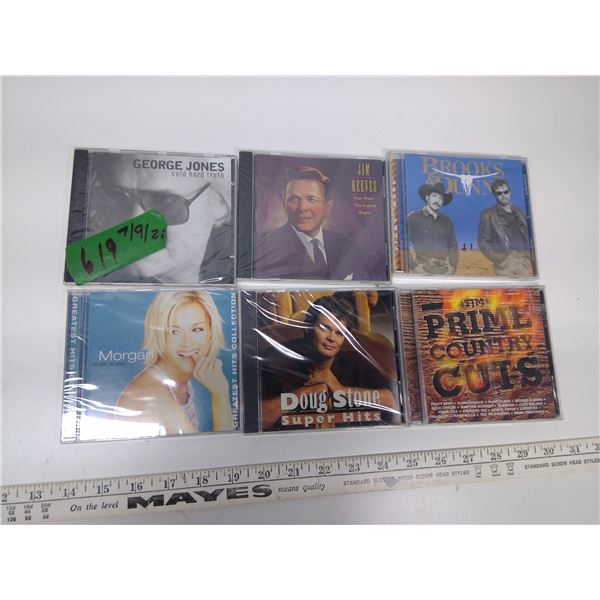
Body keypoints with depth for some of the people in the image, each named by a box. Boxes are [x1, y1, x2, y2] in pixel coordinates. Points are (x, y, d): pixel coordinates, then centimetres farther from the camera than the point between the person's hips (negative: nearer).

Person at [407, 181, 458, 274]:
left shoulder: (447, 221, 16)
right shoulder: (413, 217, 2)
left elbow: (453, 246, 19)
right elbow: (406, 244, -4)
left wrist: (452, 266, 5)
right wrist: (415, 265, -11)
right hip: (421, 271, -3)